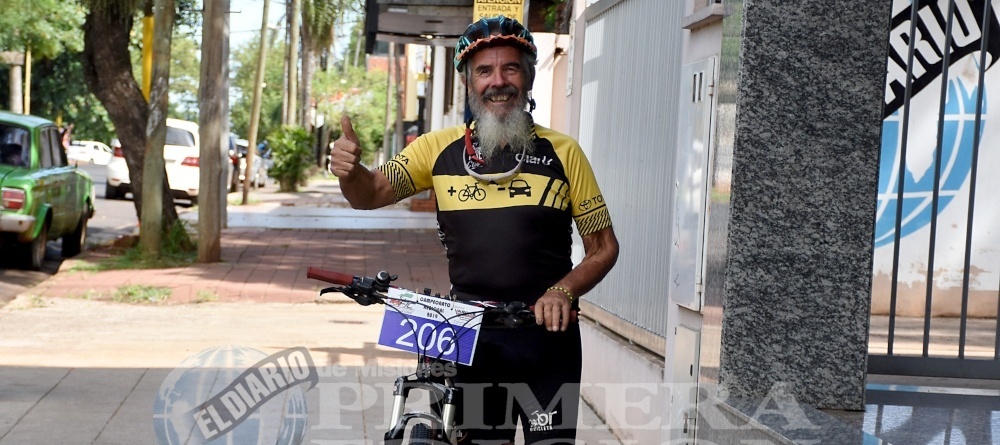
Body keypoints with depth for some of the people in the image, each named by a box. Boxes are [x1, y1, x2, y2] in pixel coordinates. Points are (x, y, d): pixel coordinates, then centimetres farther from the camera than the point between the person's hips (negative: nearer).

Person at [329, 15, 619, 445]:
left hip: (546, 333, -1)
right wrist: (349, 169, -21)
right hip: (471, 336, 2)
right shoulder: (441, 148, 3)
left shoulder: (562, 152, -2)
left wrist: (564, 291, -17)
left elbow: (604, 246, 1)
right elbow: (371, 193, 2)